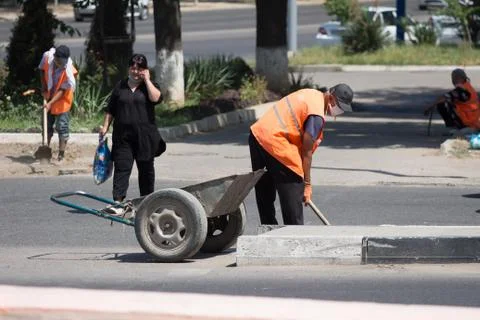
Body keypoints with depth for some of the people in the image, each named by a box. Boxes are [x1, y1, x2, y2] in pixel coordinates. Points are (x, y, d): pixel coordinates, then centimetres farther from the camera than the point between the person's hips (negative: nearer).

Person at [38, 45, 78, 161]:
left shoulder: (69, 71, -30)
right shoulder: (47, 57, -19)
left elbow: (62, 90, -24)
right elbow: (42, 71, 2)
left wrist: (51, 103, -30)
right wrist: (44, 89, -3)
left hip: (62, 100, -5)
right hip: (49, 97, 5)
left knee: (62, 127, -4)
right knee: (47, 124, 15)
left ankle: (61, 154, 5)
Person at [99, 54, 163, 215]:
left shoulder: (149, 85, 5)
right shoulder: (120, 86, 11)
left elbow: (155, 98, -18)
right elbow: (110, 109, 14)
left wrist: (146, 80, -11)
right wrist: (105, 126, 7)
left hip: (144, 135, -1)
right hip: (123, 135, 1)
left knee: (146, 169, 10)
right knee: (121, 167, -9)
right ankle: (118, 203, -16)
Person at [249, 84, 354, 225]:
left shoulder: (312, 94, 14)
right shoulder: (317, 115, -14)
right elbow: (306, 152, -12)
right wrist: (307, 184, -3)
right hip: (273, 141, -10)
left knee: (264, 193, 16)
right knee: (292, 195, -3)